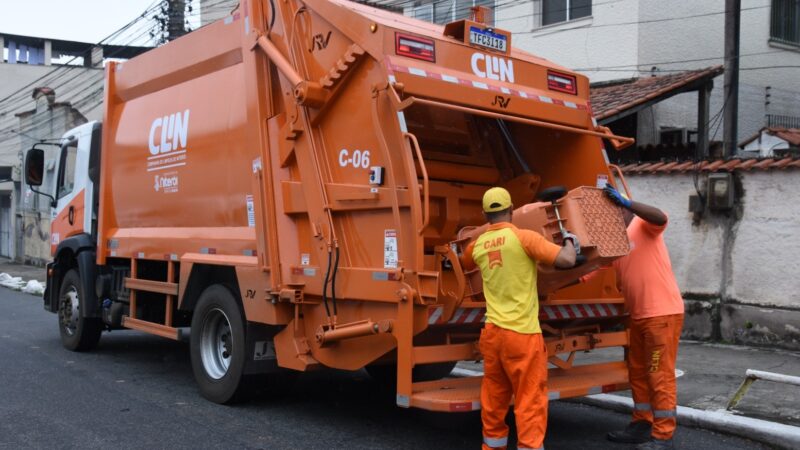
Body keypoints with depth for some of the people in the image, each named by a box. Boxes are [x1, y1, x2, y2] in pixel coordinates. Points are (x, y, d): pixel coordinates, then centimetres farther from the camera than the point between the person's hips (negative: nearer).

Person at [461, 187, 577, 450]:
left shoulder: (478, 245, 9)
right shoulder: (524, 238, -10)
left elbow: (463, 265, 32)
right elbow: (566, 260, -16)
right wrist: (569, 241, 4)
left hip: (492, 332, 6)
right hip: (522, 334, -6)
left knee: (494, 399, 16)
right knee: (530, 401, 1)